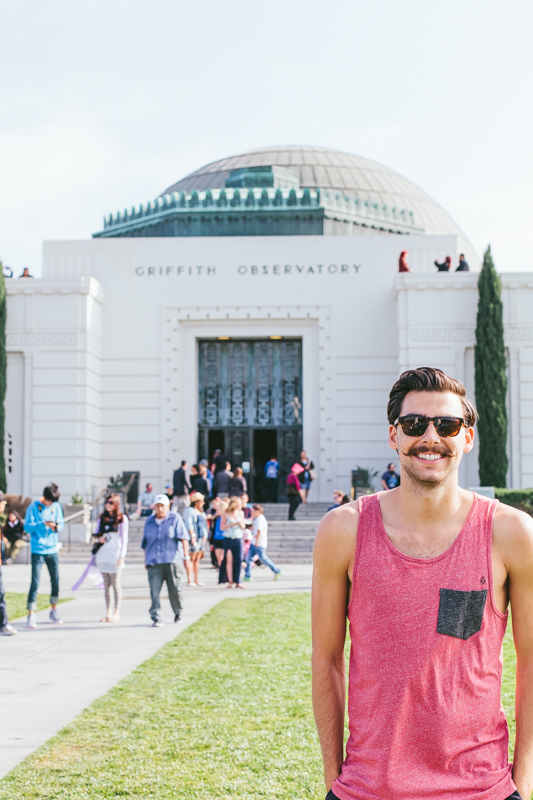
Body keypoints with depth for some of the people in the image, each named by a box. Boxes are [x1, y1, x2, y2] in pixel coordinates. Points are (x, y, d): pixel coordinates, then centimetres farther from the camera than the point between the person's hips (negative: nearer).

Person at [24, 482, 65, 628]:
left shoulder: (56, 506, 6)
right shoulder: (33, 507, -6)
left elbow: (61, 523, 9)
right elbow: (27, 526, -10)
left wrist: (57, 527, -14)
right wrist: (43, 524, -22)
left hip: (53, 550, 4)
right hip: (38, 550, -4)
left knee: (55, 581, 10)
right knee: (35, 582, -8)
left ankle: (54, 611, 26)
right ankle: (31, 616, -5)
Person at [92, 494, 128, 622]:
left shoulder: (122, 519, 1)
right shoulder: (102, 518, 14)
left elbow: (124, 538, -2)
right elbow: (95, 535, 17)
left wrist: (122, 556, -9)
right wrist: (97, 538, -6)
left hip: (115, 555, -5)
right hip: (102, 555, 5)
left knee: (116, 585, -2)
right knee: (106, 585, 7)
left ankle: (116, 613, 3)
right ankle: (108, 612, 12)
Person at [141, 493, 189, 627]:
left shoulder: (175, 519, 5)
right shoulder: (149, 522, 15)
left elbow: (183, 538, 0)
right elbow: (145, 543, 21)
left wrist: (186, 555, -9)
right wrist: (146, 561, 19)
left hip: (172, 560, -2)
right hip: (154, 561, 2)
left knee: (174, 589, 2)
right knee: (154, 590, -9)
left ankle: (178, 613, 24)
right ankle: (156, 619, -10)